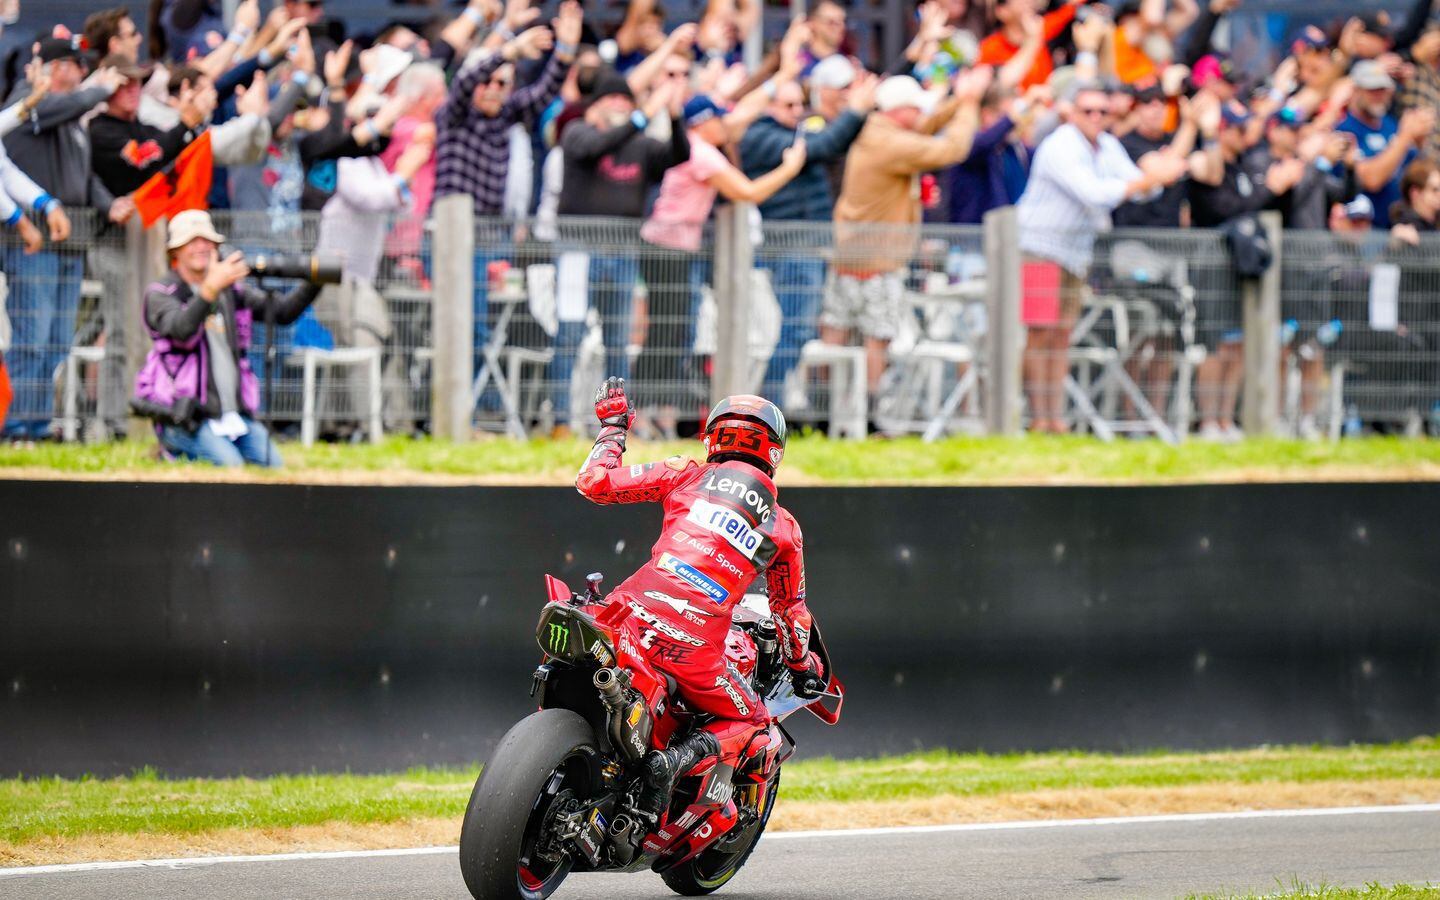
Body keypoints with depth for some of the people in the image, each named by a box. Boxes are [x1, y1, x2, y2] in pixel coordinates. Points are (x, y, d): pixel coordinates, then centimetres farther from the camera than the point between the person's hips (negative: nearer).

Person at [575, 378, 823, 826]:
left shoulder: (688, 475, 10)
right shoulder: (784, 528, 15)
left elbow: (595, 482, 8)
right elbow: (790, 612, 26)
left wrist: (612, 427, 25)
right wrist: (803, 665, 44)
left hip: (632, 618, 1)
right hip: (696, 650, -1)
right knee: (752, 722, 21)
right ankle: (683, 757, -10)